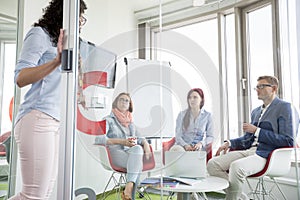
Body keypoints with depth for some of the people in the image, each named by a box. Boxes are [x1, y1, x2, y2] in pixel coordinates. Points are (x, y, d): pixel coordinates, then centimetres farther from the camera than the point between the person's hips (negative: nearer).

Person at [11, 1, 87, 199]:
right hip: (37, 119, -9)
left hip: (53, 122, 9)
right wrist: (56, 61, -27)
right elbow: (20, 78, -15)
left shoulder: (58, 41, 24)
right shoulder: (39, 34, 0)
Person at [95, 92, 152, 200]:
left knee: (137, 148, -34)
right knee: (138, 164, -33)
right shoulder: (108, 120, 8)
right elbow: (98, 139, -7)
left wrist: (145, 143, -2)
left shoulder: (130, 122, 26)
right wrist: (121, 141, -17)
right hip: (115, 152, -4)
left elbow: (138, 138, 24)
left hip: (132, 153, 4)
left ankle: (129, 187, -39)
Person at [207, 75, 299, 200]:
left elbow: (288, 141, -10)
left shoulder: (285, 108, -1)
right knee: (212, 164, -13)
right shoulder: (256, 111, 22)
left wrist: (257, 131, -12)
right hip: (249, 150, 8)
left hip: (267, 154, -7)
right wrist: (229, 143, 8)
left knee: (236, 166, -36)